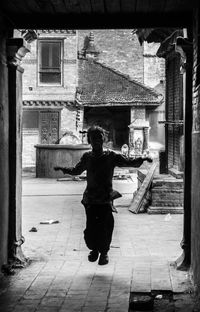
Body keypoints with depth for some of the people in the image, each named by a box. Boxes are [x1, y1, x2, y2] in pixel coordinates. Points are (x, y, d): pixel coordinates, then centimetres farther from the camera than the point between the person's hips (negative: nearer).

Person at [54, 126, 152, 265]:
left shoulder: (111, 156, 0)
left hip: (106, 200, -2)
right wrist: (63, 169, 11)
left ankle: (104, 253, 22)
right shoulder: (87, 157, 8)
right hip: (90, 199, 2)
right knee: (90, 229, -2)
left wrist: (142, 159, -17)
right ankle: (94, 249, 27)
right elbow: (76, 170, 25)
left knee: (105, 228, -2)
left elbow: (130, 162, 0)